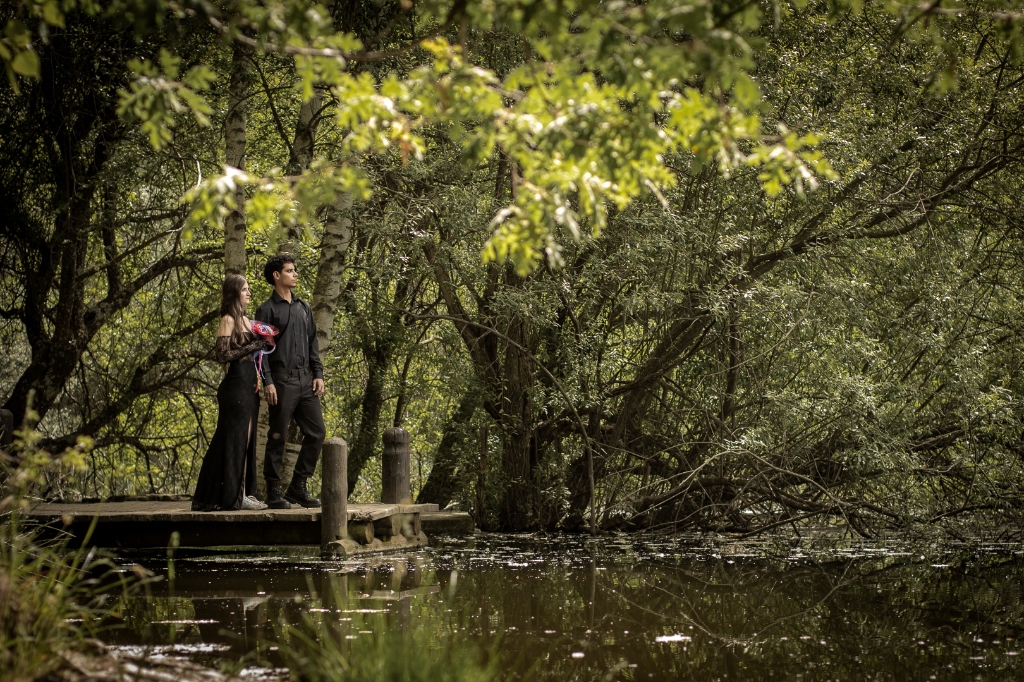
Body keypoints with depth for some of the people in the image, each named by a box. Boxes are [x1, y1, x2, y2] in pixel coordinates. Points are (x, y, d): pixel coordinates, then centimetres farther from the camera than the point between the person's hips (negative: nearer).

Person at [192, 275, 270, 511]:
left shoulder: (244, 320, 18)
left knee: (247, 440, 8)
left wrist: (263, 345, 5)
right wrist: (254, 346, -14)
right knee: (235, 439, -6)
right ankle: (234, 495, -5)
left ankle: (244, 493, 11)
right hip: (235, 385, -9)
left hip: (249, 386, 9)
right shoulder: (228, 320, -7)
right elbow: (223, 354, -15)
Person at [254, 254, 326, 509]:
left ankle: (297, 487, 11)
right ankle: (274, 491, 4)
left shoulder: (303, 307, 18)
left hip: (305, 380, 6)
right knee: (278, 437, -3)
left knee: (317, 432, 3)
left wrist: (318, 374, 10)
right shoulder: (267, 310, -1)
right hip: (282, 381, -6)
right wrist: (268, 382, -15)